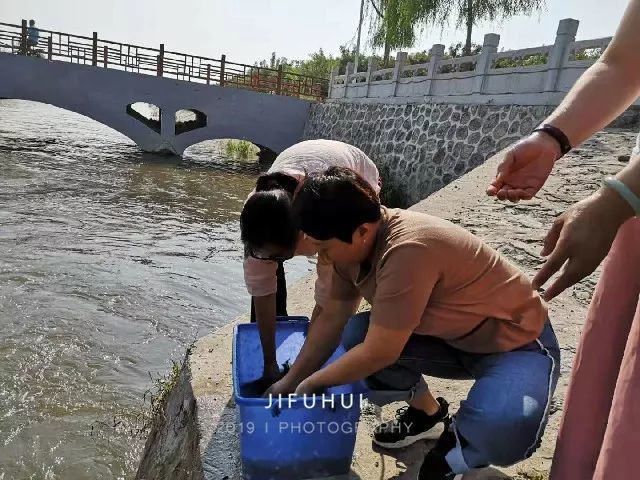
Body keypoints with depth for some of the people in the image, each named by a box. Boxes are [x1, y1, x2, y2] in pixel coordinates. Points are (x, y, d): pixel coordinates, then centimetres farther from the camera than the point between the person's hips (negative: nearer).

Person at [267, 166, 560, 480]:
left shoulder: (407, 251, -36)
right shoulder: (355, 242, -10)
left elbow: (378, 353, -29)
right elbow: (332, 318, 0)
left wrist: (311, 383, -14)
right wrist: (289, 381, 2)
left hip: (518, 342, -7)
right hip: (452, 337, 7)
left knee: (504, 431, -35)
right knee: (353, 336, -10)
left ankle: (459, 437, 2)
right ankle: (424, 409, 16)